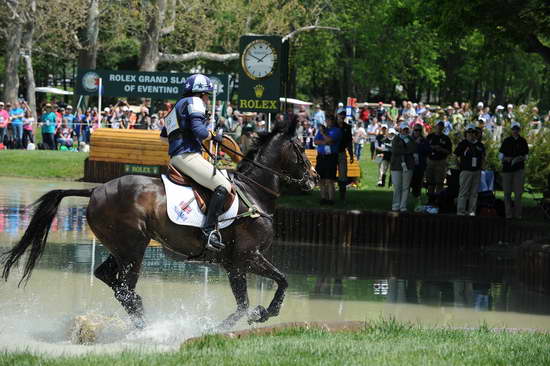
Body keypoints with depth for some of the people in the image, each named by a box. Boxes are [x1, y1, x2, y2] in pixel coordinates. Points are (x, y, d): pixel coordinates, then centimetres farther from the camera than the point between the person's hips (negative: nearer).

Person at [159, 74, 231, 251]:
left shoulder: (178, 106, 28)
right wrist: (214, 135, 1)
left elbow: (163, 135, 34)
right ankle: (209, 230, -29)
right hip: (187, 155, -10)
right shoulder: (194, 102, -1)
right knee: (223, 186, -18)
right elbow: (198, 129, -16)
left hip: (175, 156, 10)